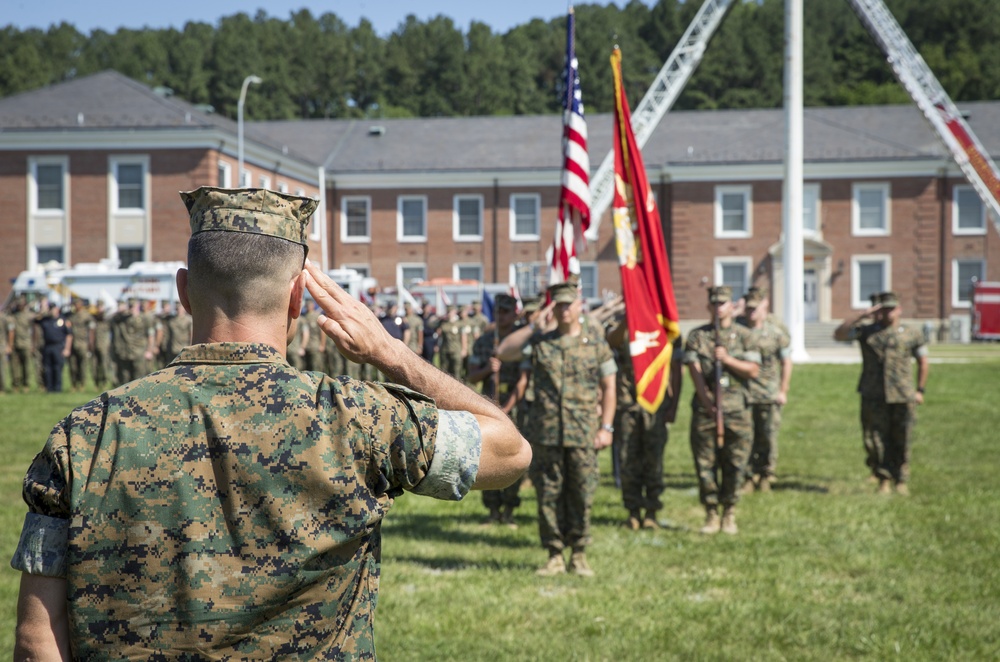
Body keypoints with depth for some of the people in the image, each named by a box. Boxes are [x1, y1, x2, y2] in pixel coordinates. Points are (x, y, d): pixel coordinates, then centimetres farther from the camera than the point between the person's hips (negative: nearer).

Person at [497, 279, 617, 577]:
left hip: (583, 433, -1)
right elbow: (503, 352, -4)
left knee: (582, 494, 3)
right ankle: (554, 555, 13)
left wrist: (606, 427, -2)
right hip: (546, 432, 1)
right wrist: (534, 326, -5)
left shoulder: (596, 342, 4)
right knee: (548, 495, 4)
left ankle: (579, 555, 13)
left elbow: (608, 387, 6)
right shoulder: (539, 343, 6)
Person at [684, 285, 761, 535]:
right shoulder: (697, 336, 8)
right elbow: (695, 371, -1)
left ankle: (729, 514, 10)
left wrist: (727, 359, -14)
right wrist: (708, 402, -11)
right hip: (705, 409, 0)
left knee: (735, 464, 0)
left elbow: (753, 370, 1)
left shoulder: (744, 335, 8)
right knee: (705, 464, 0)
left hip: (736, 410, 0)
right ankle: (711, 514, 8)